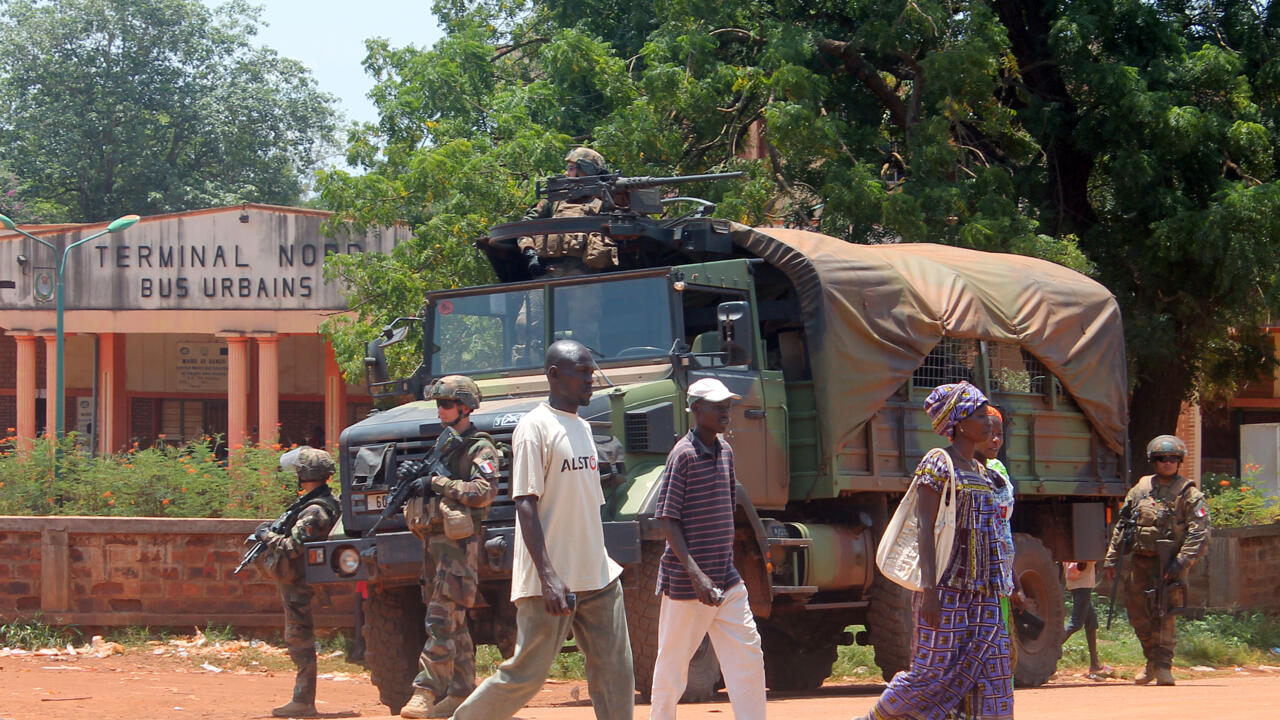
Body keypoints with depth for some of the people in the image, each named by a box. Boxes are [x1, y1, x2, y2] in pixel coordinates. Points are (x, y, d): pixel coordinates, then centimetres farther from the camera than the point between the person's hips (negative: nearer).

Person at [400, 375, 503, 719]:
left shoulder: (480, 449, -5)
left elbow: (484, 492, -18)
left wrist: (439, 483, -17)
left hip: (459, 542, -9)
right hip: (432, 537, 9)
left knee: (441, 620, -14)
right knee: (454, 622, 10)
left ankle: (427, 691, -17)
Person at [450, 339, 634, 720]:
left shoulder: (583, 427, 16)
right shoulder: (536, 427, -10)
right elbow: (525, 504, -17)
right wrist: (548, 576, -25)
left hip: (598, 577, 8)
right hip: (551, 583, -8)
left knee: (616, 673, 5)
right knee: (527, 674, -4)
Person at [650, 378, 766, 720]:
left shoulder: (725, 451, 10)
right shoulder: (684, 454, -12)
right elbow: (668, 520, -15)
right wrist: (695, 574, -23)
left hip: (727, 580, 7)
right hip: (686, 584, -7)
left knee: (748, 656, 1)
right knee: (673, 663, 4)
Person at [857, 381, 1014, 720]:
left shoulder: (980, 471, 16)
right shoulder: (937, 464, -8)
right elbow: (925, 530, -14)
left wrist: (1005, 584, 18)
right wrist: (929, 590, -22)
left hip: (982, 590, 8)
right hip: (948, 587, -8)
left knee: (990, 669, 1)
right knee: (934, 669, -6)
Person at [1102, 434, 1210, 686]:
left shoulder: (1189, 494, -1)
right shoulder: (1140, 490, 13)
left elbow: (1200, 534, -8)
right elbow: (1121, 526, 18)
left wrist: (1182, 562, -18)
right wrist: (1111, 559, 13)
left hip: (1168, 563, -5)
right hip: (1139, 560, 5)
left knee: (1163, 614, -9)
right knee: (1137, 612, 7)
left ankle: (1163, 665, 0)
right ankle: (1153, 661, 25)